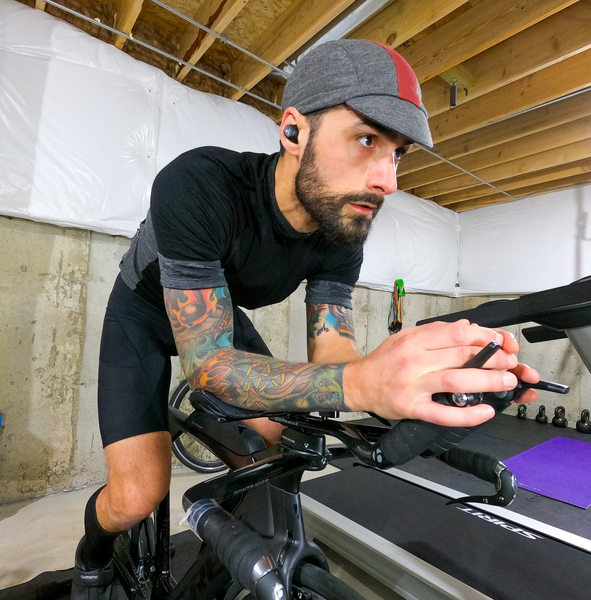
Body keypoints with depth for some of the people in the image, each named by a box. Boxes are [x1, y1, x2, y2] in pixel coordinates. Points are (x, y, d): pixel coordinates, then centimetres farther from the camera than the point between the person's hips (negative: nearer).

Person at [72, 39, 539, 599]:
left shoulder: (343, 233, -20)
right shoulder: (197, 185, -37)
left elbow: (330, 355, -23)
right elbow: (206, 360, -38)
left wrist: (429, 373, -43)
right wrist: (359, 383, -53)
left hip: (223, 314, 4)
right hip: (144, 311, -3)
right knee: (138, 496, -12)